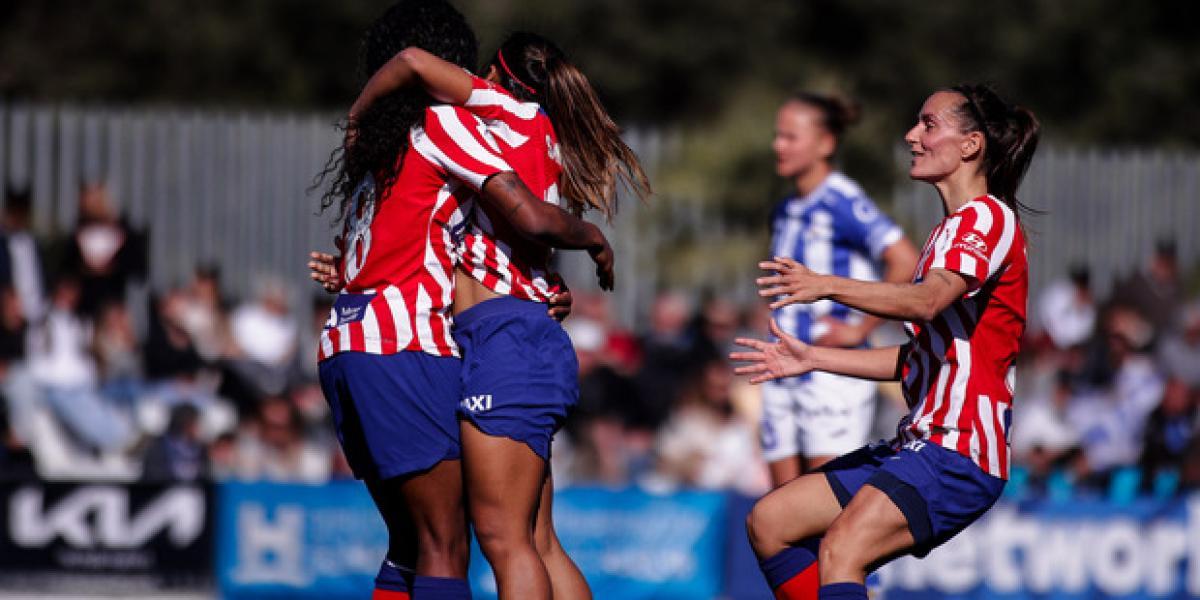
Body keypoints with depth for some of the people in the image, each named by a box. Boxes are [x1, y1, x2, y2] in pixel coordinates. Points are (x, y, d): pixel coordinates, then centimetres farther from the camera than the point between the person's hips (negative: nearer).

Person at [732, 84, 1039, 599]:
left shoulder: (989, 217, -9)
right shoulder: (953, 228, 23)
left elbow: (927, 301, -29)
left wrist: (828, 286, -40)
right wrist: (812, 358, 20)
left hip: (959, 454, -11)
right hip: (920, 442, 11)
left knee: (840, 551, -30)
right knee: (769, 522, 5)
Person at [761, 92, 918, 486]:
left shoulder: (842, 202, -10)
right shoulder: (786, 213, 15)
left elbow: (905, 261, -22)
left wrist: (861, 328, -17)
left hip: (834, 368, -8)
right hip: (785, 372, 8)